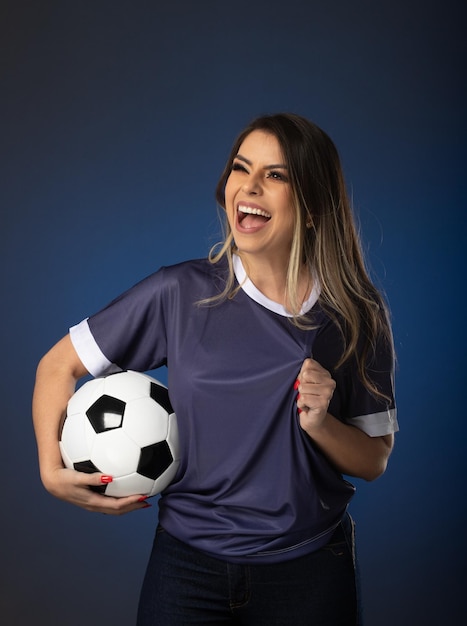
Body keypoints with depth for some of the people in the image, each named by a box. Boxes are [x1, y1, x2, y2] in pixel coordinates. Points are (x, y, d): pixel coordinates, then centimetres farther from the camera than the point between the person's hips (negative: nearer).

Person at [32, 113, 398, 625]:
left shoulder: (359, 316, -5)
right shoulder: (179, 294, -9)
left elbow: (374, 460, 2)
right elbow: (58, 366, 1)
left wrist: (320, 424, -17)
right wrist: (52, 469, -10)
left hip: (310, 569, 1)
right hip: (188, 561, -1)